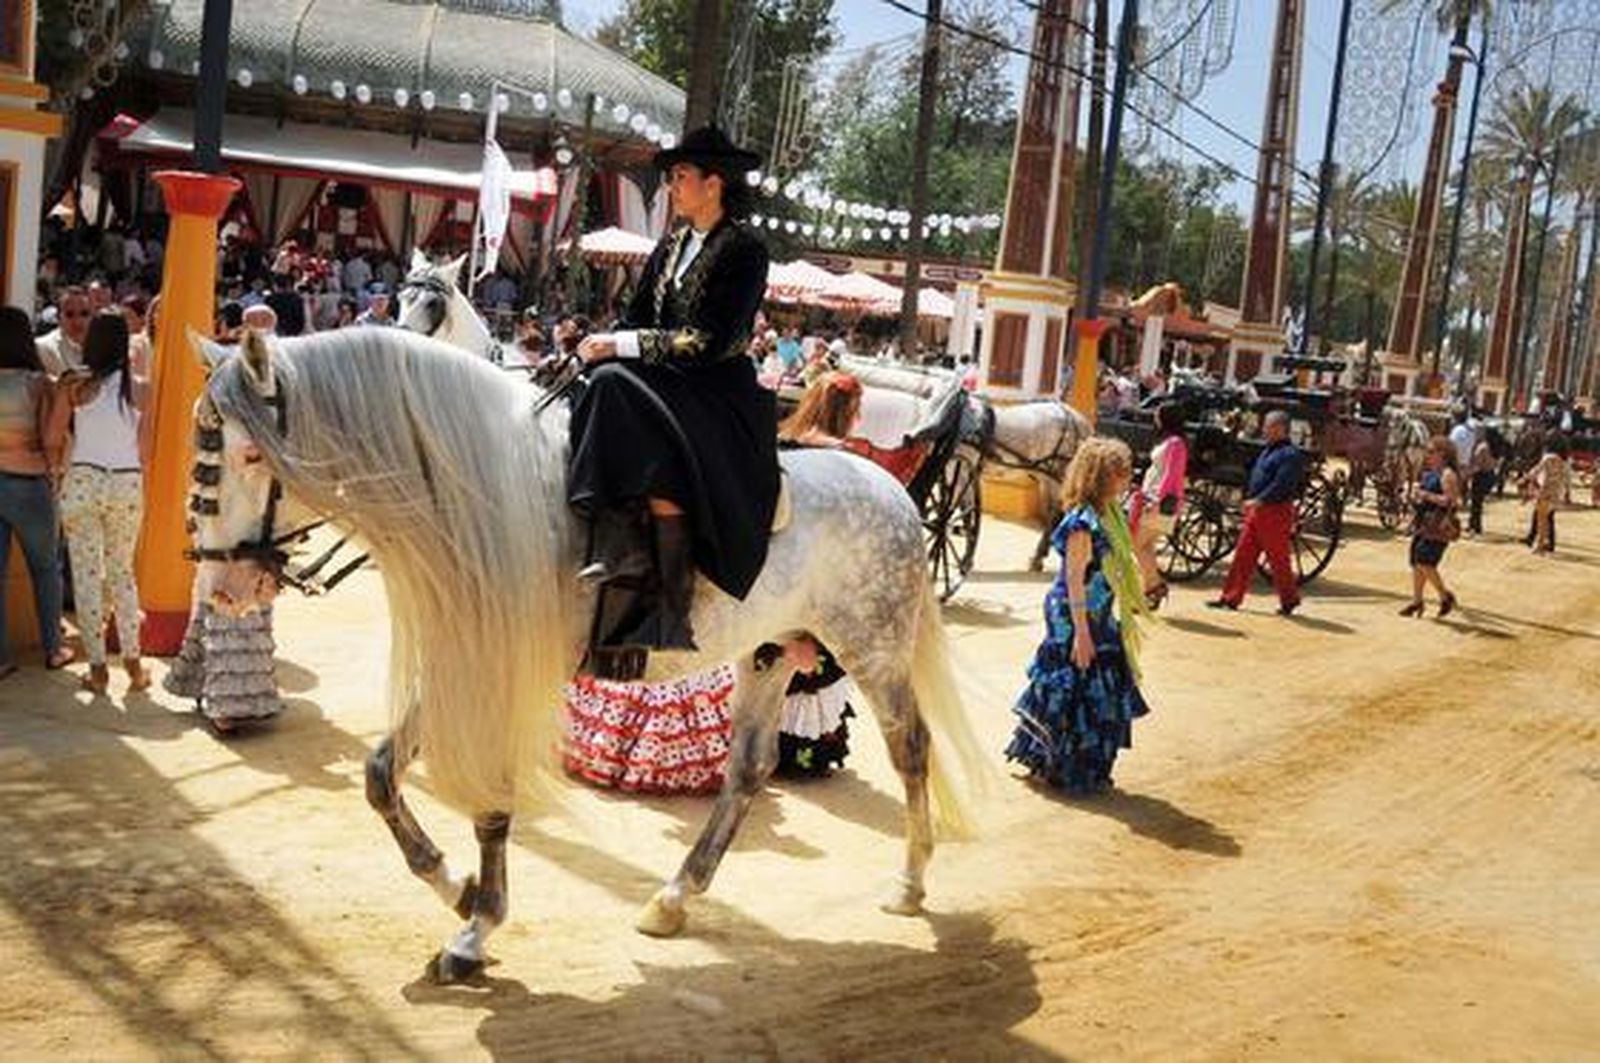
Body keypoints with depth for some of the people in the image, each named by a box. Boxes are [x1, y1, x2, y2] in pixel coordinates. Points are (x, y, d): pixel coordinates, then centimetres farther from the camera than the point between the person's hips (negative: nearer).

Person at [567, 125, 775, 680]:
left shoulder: (745, 249, -6)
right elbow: (637, 319, 17)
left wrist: (623, 345, -17)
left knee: (657, 453, -36)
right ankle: (619, 551, -34)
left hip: (717, 390, -7)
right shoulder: (672, 244, 17)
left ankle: (667, 610, -33)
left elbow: (711, 341, -15)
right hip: (661, 381, 7)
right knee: (608, 385, -26)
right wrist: (600, 344, -5)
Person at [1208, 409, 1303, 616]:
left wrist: (1259, 500, -28)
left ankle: (1289, 600, 15)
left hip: (1276, 512, -9)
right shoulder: (1268, 451, 17)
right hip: (1256, 510, 9)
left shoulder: (1290, 455, -14)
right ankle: (1231, 598, 11)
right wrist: (1249, 501, 18)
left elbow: (1281, 485, -24)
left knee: (1278, 559, 0)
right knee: (1243, 555, 7)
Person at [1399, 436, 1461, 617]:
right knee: (1416, 563, 9)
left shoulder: (1447, 474, -13)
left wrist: (1426, 495, -21)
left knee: (1425, 562, -15)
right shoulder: (1428, 473, 16)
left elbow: (1451, 500, -22)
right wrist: (1415, 492, 8)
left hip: (1438, 526, -9)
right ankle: (1416, 601, 16)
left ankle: (1445, 597, 2)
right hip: (1423, 523, 9)